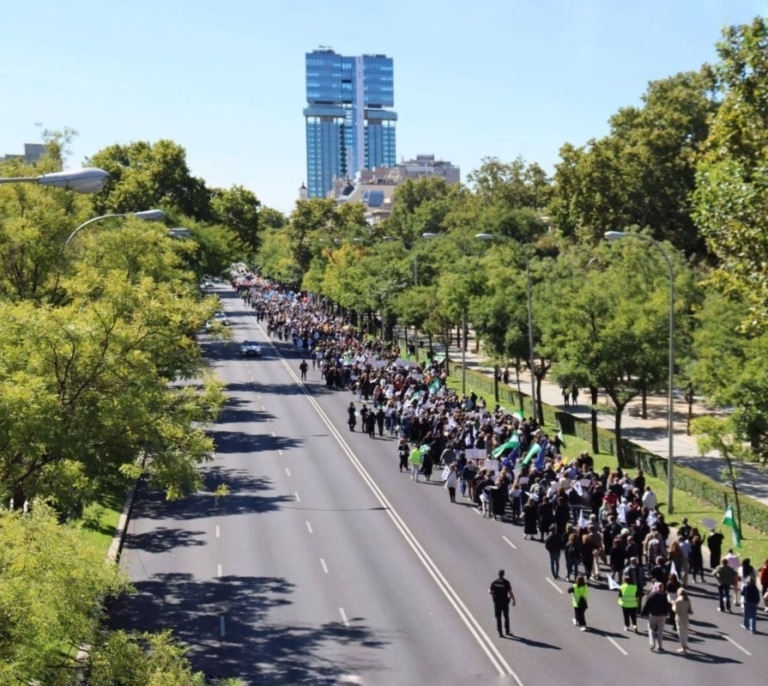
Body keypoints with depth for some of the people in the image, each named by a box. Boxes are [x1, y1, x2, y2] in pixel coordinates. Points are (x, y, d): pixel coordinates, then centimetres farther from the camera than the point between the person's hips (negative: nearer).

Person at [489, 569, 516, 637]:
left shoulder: (494, 582, -4)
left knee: (498, 617, 6)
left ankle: (500, 632, 3)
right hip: (505, 601, -1)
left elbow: (491, 592, -3)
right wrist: (513, 600, -4)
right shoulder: (506, 582, -9)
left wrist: (489, 591, 20)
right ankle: (507, 631, 17)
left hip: (497, 601, 1)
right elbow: (510, 592, -12)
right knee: (506, 617, 15)